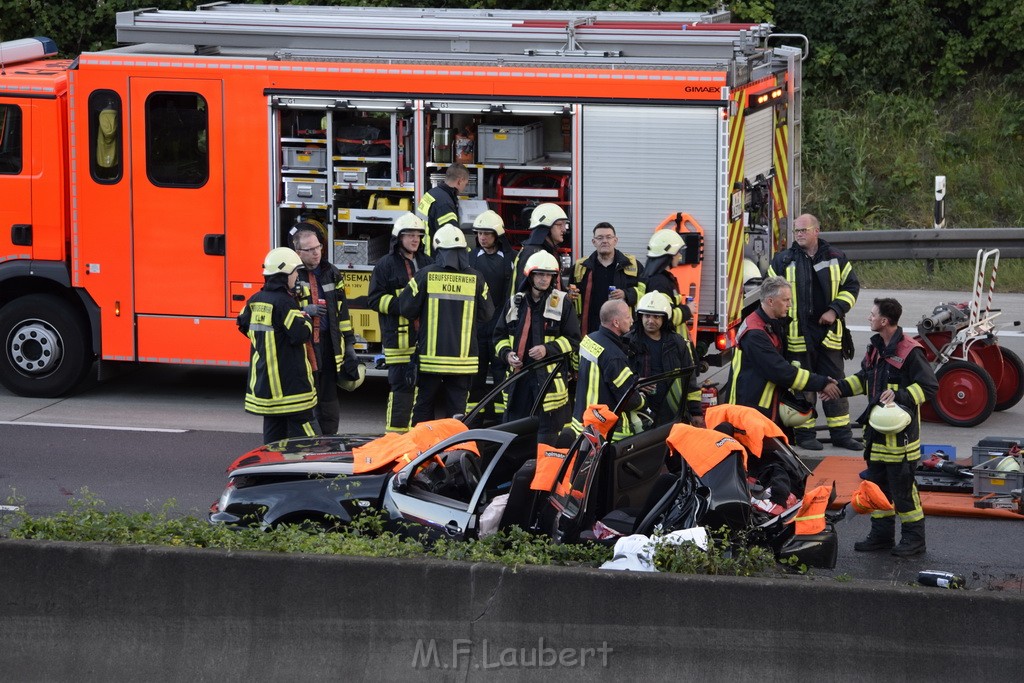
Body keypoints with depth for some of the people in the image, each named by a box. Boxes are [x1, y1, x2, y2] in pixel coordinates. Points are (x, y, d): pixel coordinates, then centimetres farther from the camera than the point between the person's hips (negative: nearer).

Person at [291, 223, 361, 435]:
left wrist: (349, 343, 13)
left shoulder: (332, 274, 13)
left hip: (329, 344, 5)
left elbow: (343, 311, 17)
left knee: (329, 403, 10)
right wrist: (303, 311, -19)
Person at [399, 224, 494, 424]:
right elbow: (486, 314, 6)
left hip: (431, 355, -1)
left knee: (424, 407, 10)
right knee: (456, 408, 5)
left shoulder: (425, 275, -6)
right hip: (463, 355, 1)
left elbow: (406, 308, -3)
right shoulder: (475, 278, -1)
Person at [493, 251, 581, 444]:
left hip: (550, 376, -3)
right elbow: (500, 335, 18)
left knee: (547, 431, -4)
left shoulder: (563, 303, 3)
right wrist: (507, 354, -2)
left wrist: (548, 349, -13)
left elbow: (573, 340, 1)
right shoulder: (514, 303, 12)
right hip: (519, 373, 4)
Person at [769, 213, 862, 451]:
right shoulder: (783, 261, 3)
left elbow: (851, 286, 9)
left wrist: (835, 310, -5)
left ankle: (841, 433, 12)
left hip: (829, 331, 2)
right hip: (798, 332, -2)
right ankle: (804, 433, 9)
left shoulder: (835, 258, 7)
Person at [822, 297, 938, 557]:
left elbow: (929, 386, -18)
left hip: (900, 432, -9)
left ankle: (914, 538, 8)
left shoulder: (909, 351, -17)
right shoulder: (876, 347, 11)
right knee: (877, 484, 15)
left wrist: (899, 395, -26)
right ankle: (881, 534, 25)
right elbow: (864, 378, 25)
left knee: (902, 487, -3)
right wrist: (840, 388, 14)